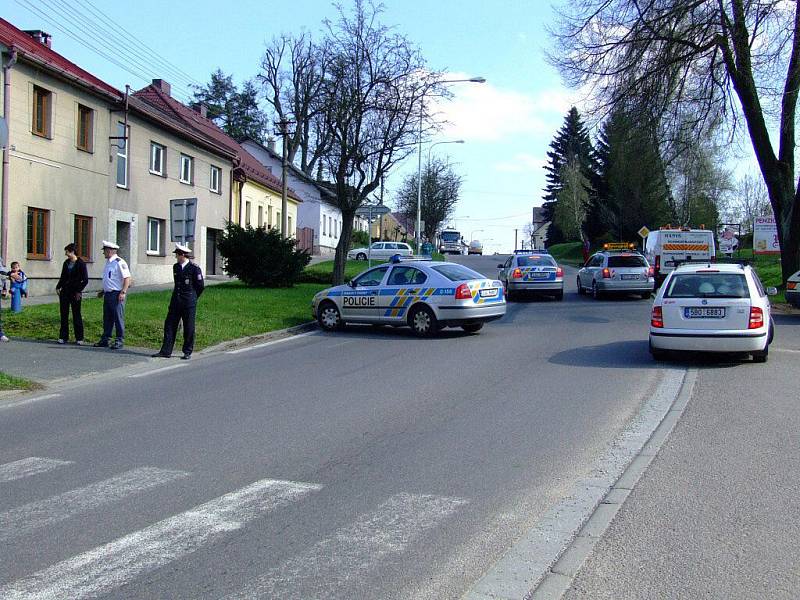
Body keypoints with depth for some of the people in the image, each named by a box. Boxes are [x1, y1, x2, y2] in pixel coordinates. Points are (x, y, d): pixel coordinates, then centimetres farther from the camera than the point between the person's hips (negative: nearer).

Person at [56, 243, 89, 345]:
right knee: (64, 315, 6)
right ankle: (63, 337, 12)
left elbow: (85, 280, -8)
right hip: (64, 292, 6)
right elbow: (62, 277, 20)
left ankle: (79, 338, 4)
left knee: (76, 315, -2)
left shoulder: (81, 264, -7)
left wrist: (79, 291, -12)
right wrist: (58, 287, 8)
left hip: (75, 293, -6)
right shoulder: (66, 263, 10)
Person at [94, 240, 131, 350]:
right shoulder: (108, 263, 17)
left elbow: (127, 278, -17)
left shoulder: (119, 263, -13)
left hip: (117, 295, -9)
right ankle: (105, 340, 20)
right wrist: (103, 291, 23)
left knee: (118, 318, -3)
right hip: (108, 295, 9)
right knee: (107, 318, 13)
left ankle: (120, 341, 4)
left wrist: (123, 292, -23)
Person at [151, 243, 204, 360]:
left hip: (189, 303, -6)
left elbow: (200, 285, -3)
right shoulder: (175, 267, 10)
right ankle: (166, 351, 6)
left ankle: (187, 352, 13)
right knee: (169, 325, 3)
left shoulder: (194, 268, -9)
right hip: (175, 302, 6)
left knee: (189, 328, 2)